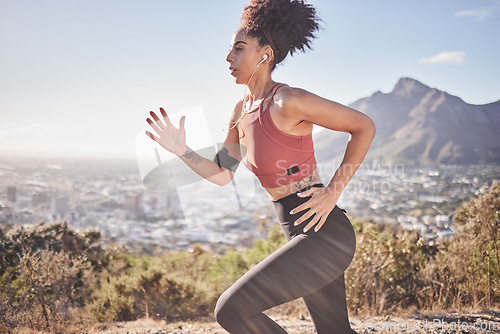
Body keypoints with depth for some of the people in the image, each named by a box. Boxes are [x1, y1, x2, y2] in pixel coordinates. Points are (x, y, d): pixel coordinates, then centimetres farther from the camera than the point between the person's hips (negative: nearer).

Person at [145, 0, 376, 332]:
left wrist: (333, 191, -12)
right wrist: (181, 150, 3)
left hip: (324, 233, -9)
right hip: (303, 237, 9)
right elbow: (222, 174, 16)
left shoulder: (288, 101, -18)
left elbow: (365, 126, -11)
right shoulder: (242, 111, 9)